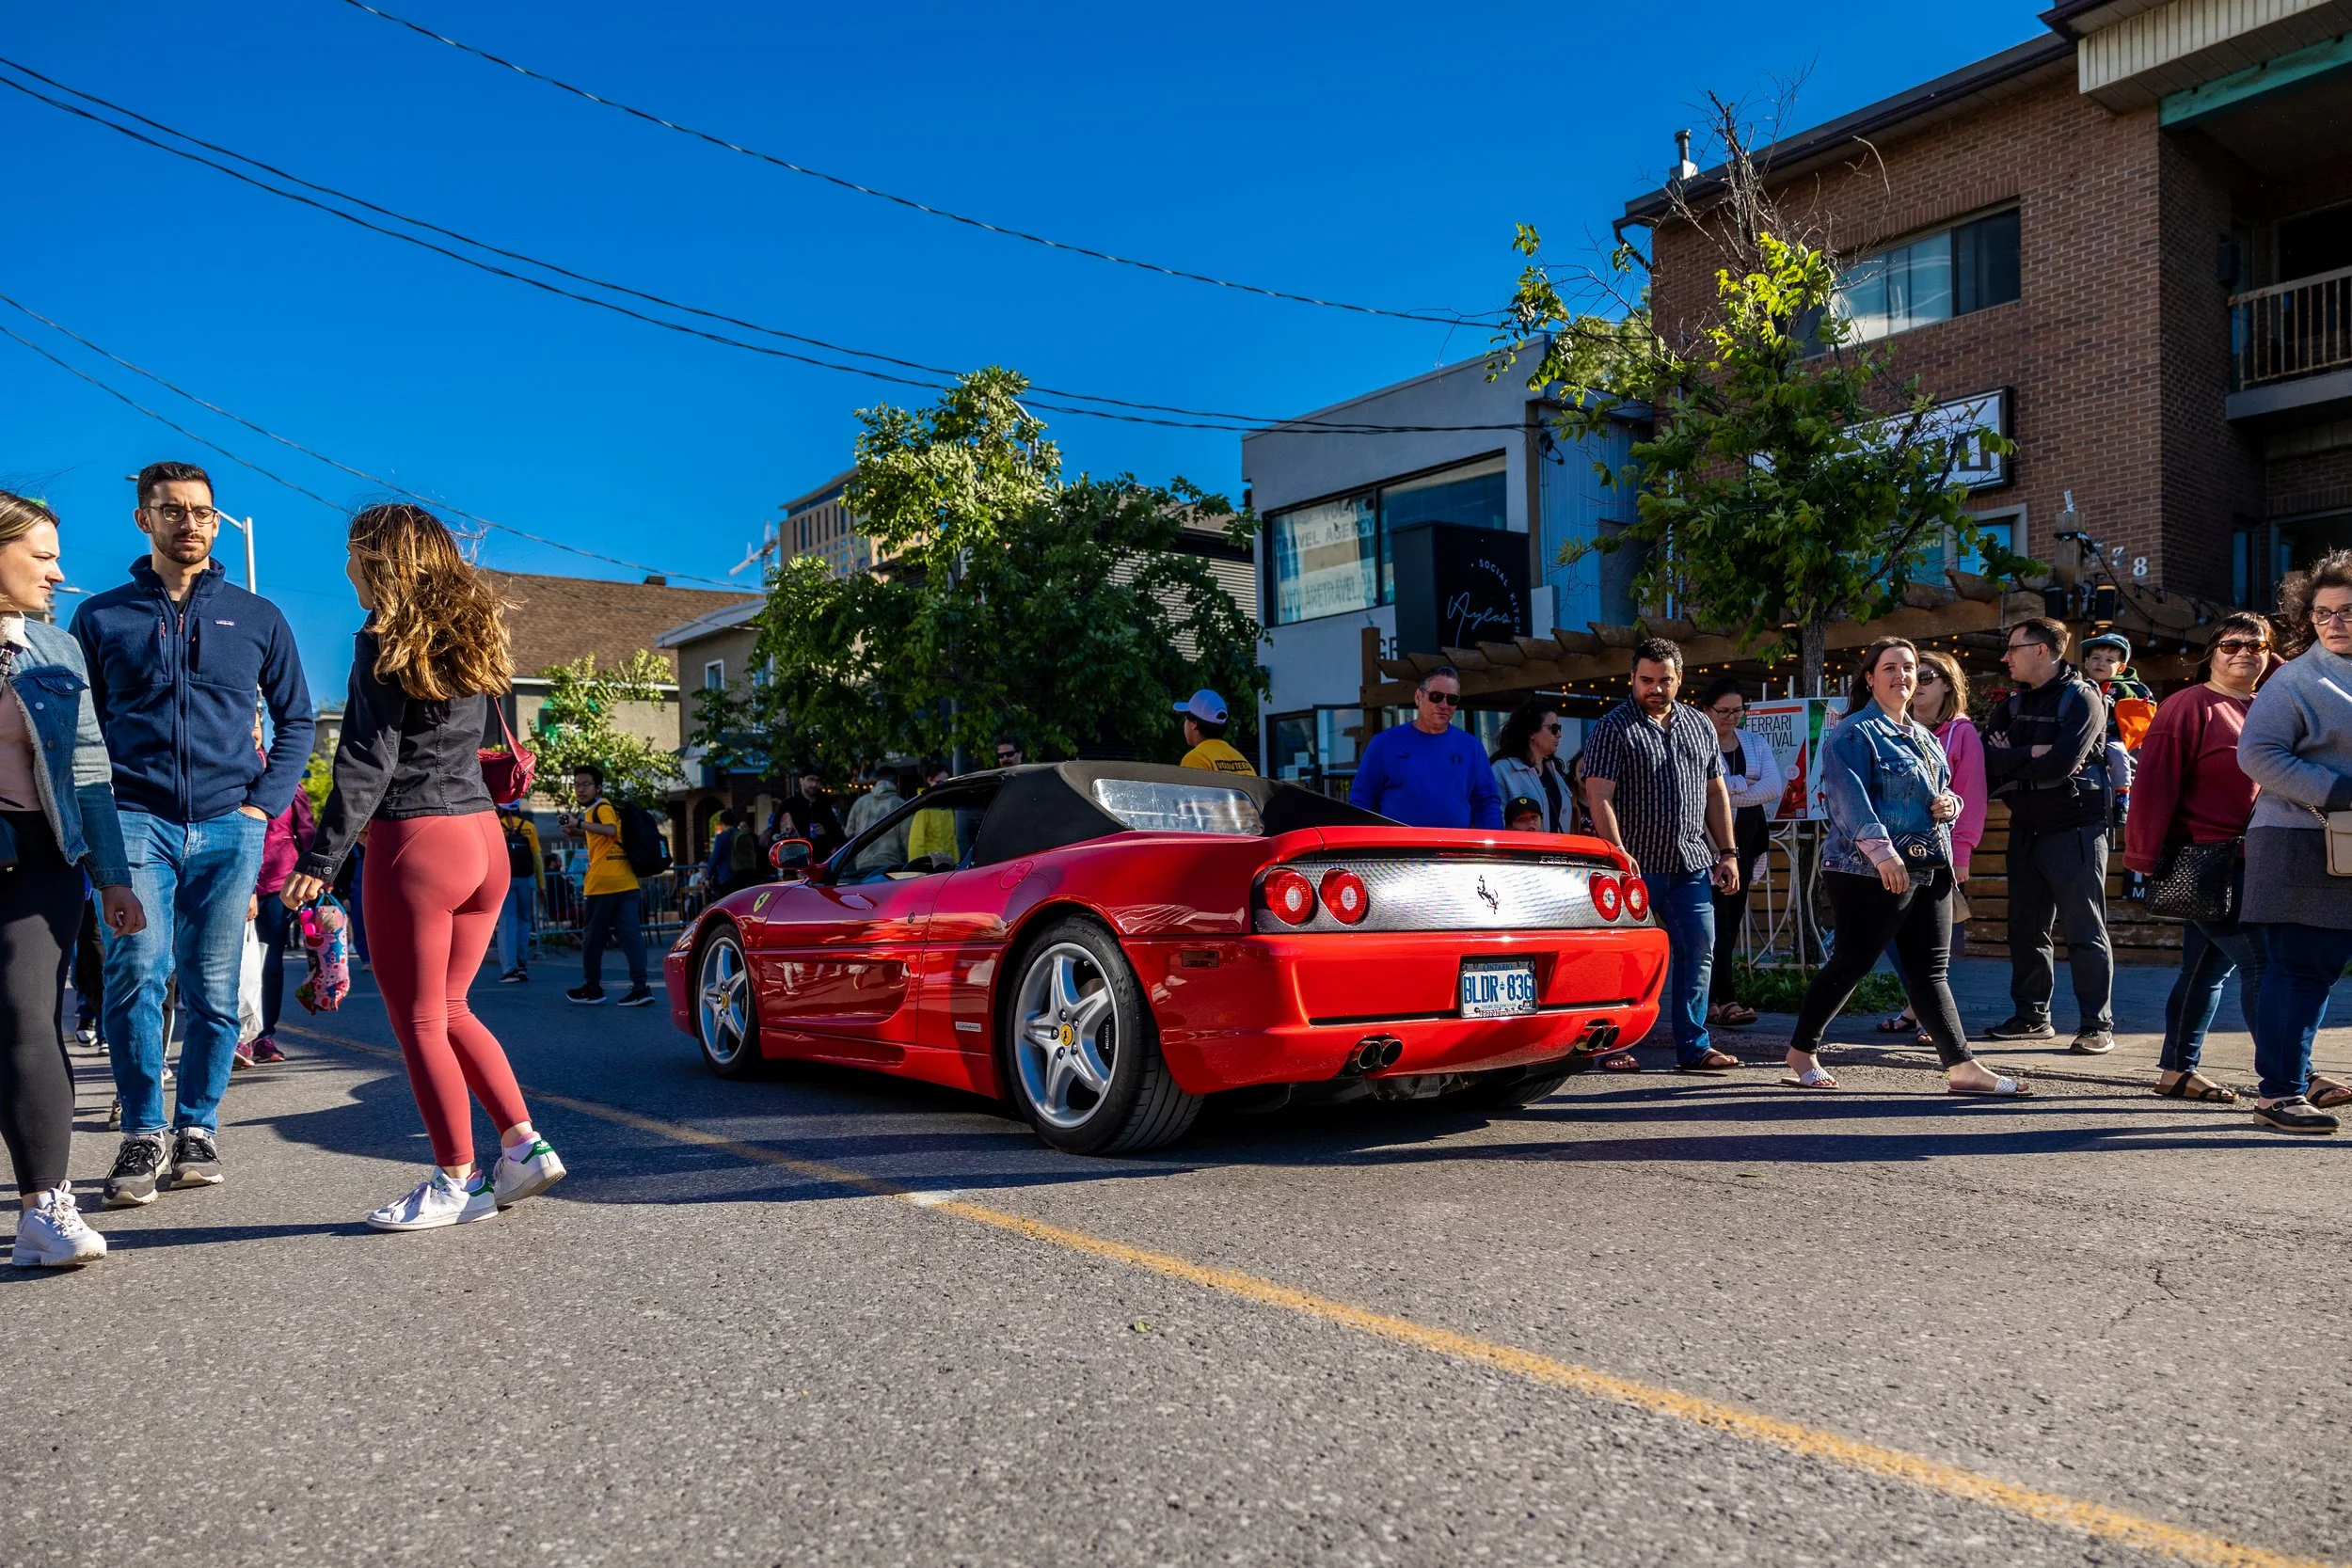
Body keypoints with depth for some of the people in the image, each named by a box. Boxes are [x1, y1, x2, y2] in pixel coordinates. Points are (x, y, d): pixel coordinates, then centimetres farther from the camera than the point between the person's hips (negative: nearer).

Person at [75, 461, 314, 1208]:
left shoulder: (256, 617, 12)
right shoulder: (102, 617, 10)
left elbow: (295, 719, 15)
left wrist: (265, 801, 3)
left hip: (227, 827, 1)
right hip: (135, 822, -1)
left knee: (213, 989, 4)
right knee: (136, 972, -14)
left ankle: (197, 1130, 16)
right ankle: (143, 1134, -1)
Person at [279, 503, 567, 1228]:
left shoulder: (386, 643, -8)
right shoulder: (472, 634, 13)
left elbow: (367, 763, -14)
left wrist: (321, 860, -13)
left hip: (416, 843, -8)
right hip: (483, 838, 8)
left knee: (420, 1024, 3)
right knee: (449, 1011, 19)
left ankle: (458, 1183, 9)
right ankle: (524, 1144, 13)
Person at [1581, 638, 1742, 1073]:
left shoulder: (1700, 726, 14)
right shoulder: (1613, 728, -4)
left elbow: (1716, 792, 17)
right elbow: (1598, 796, -12)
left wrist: (1727, 853, 11)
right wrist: (1618, 854, -21)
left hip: (1692, 863, 5)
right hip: (1636, 865, -5)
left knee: (1699, 950, 3)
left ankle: (1693, 1047, 10)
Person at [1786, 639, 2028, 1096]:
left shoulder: (1923, 737, 19)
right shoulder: (1854, 733, -8)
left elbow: (1942, 789, 28)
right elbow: (1850, 797, -19)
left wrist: (1950, 802, 3)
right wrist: (1881, 851, -29)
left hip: (1930, 869, 8)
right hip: (1870, 871, -8)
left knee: (1931, 970, 7)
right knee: (1851, 963, -2)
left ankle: (1961, 1067, 7)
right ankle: (1802, 1051, 12)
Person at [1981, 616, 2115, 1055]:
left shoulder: (2082, 699, -7)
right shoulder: (2013, 704, 14)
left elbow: (2058, 766, -21)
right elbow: (1984, 757, -1)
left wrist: (2008, 762, -7)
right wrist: (2030, 754, -16)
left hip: (2074, 829, -7)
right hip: (2025, 831, 7)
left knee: (2084, 931, -3)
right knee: (2026, 929, 10)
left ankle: (2097, 1025, 2)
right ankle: (2032, 1016, 20)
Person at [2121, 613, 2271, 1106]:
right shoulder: (2190, 707, -9)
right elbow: (2156, 784, -13)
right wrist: (2146, 857, -15)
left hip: (2248, 864, 8)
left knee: (2209, 968, 11)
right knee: (2262, 964, -10)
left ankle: (2177, 1071, 19)